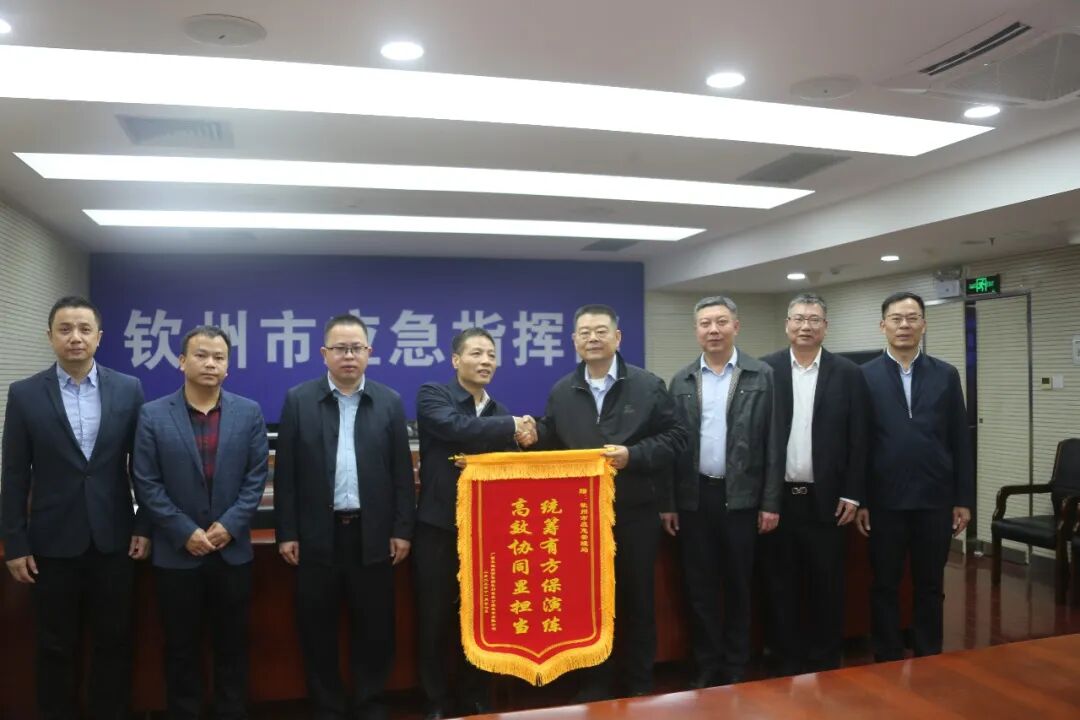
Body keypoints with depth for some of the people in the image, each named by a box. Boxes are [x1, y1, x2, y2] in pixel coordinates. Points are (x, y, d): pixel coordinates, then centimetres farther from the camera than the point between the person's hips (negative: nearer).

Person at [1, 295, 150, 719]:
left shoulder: (128, 390, -1)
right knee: (56, 646, 12)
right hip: (54, 542, 0)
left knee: (114, 641, 12)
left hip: (113, 539, 1)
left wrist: (144, 526, 0)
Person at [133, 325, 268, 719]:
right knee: (182, 648, 12)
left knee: (232, 645, 12)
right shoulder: (153, 415, -3)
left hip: (232, 550, 1)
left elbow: (256, 477, -2)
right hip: (176, 553, -1)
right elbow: (147, 484, -6)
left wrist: (229, 525, -11)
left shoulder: (249, 413, 0)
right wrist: (185, 532, -12)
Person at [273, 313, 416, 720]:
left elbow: (402, 473, 3)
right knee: (317, 628, 9)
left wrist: (402, 529, -1)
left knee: (374, 626, 8)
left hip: (372, 534, 1)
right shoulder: (299, 400, 1)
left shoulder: (389, 402, 3)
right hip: (318, 534, 0)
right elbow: (286, 473, 1)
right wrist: (286, 533, -2)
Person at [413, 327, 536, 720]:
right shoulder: (432, 395, -5)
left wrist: (520, 439, -11)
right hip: (438, 527, -4)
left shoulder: (500, 412, 10)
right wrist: (512, 426, -20)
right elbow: (456, 427, -25)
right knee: (434, 620, 6)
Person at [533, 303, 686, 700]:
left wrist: (633, 455, -17)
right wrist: (533, 434, -11)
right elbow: (551, 444, 10)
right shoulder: (561, 392, 6)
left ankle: (640, 682, 28)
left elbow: (674, 436, -4)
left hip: (635, 511, -2)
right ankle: (595, 681, 28)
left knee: (637, 597, 11)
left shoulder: (649, 385, -2)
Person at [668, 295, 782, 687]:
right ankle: (706, 667, 23)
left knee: (738, 586, 10)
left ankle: (736, 667, 25)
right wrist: (668, 502, 1)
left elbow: (772, 442, -2)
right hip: (694, 497, 2)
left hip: (741, 496, -2)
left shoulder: (761, 376, -1)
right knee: (699, 587, 9)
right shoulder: (681, 381, 5)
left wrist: (770, 502, -5)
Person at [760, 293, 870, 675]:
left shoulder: (848, 373, 2)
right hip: (777, 497, 0)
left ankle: (826, 663, 24)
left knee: (827, 586, 9)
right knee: (781, 585, 9)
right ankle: (786, 663, 22)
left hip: (826, 499, 0)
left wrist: (852, 494, -3)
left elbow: (858, 439, 2)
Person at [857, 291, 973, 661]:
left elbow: (960, 442, 5)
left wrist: (963, 499, 2)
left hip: (934, 498, 2)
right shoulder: (865, 376, -1)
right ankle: (887, 662, 21)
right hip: (885, 500, -1)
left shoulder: (946, 375, 5)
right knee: (885, 586, 9)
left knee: (930, 587, 12)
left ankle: (929, 660, 26)